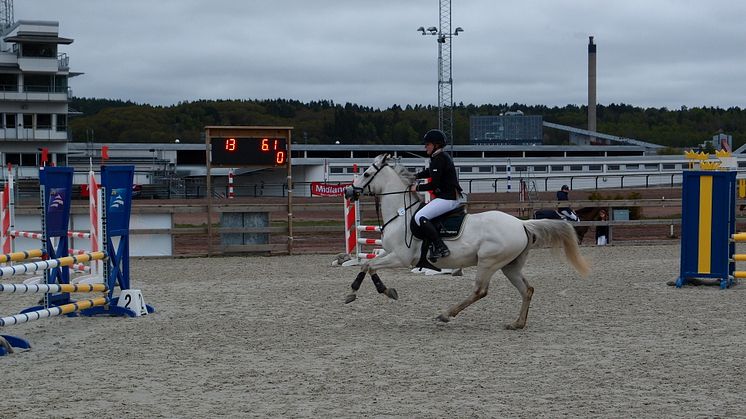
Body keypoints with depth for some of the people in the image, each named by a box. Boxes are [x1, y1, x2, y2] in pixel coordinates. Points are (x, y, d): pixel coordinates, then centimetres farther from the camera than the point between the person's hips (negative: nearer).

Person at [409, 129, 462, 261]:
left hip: (447, 199, -11)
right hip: (452, 197, 11)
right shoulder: (442, 157, 18)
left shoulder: (439, 159, -14)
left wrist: (417, 188, -7)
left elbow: (434, 184, -19)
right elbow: (429, 172, 35)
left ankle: (440, 247, -24)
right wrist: (415, 177, 23)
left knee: (420, 217, -19)